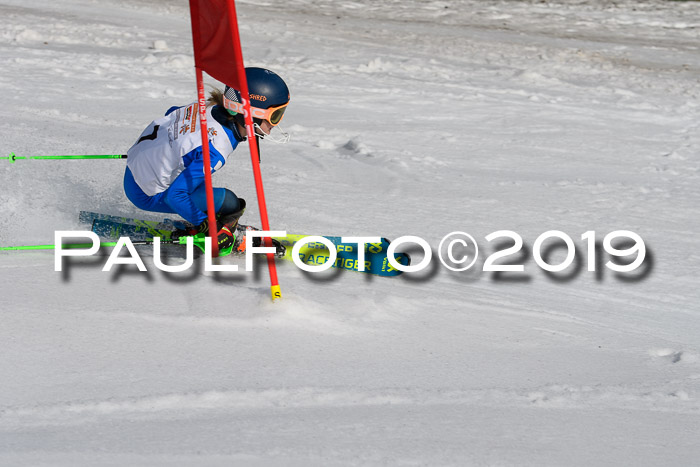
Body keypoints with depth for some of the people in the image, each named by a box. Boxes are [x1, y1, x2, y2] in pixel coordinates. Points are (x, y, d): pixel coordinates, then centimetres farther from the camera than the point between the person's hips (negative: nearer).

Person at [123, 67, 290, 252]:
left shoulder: (212, 107, -7)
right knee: (229, 203, -15)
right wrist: (204, 224, -16)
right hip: (146, 195, -9)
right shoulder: (215, 152, -30)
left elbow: (172, 113, 14)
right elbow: (175, 195, -29)